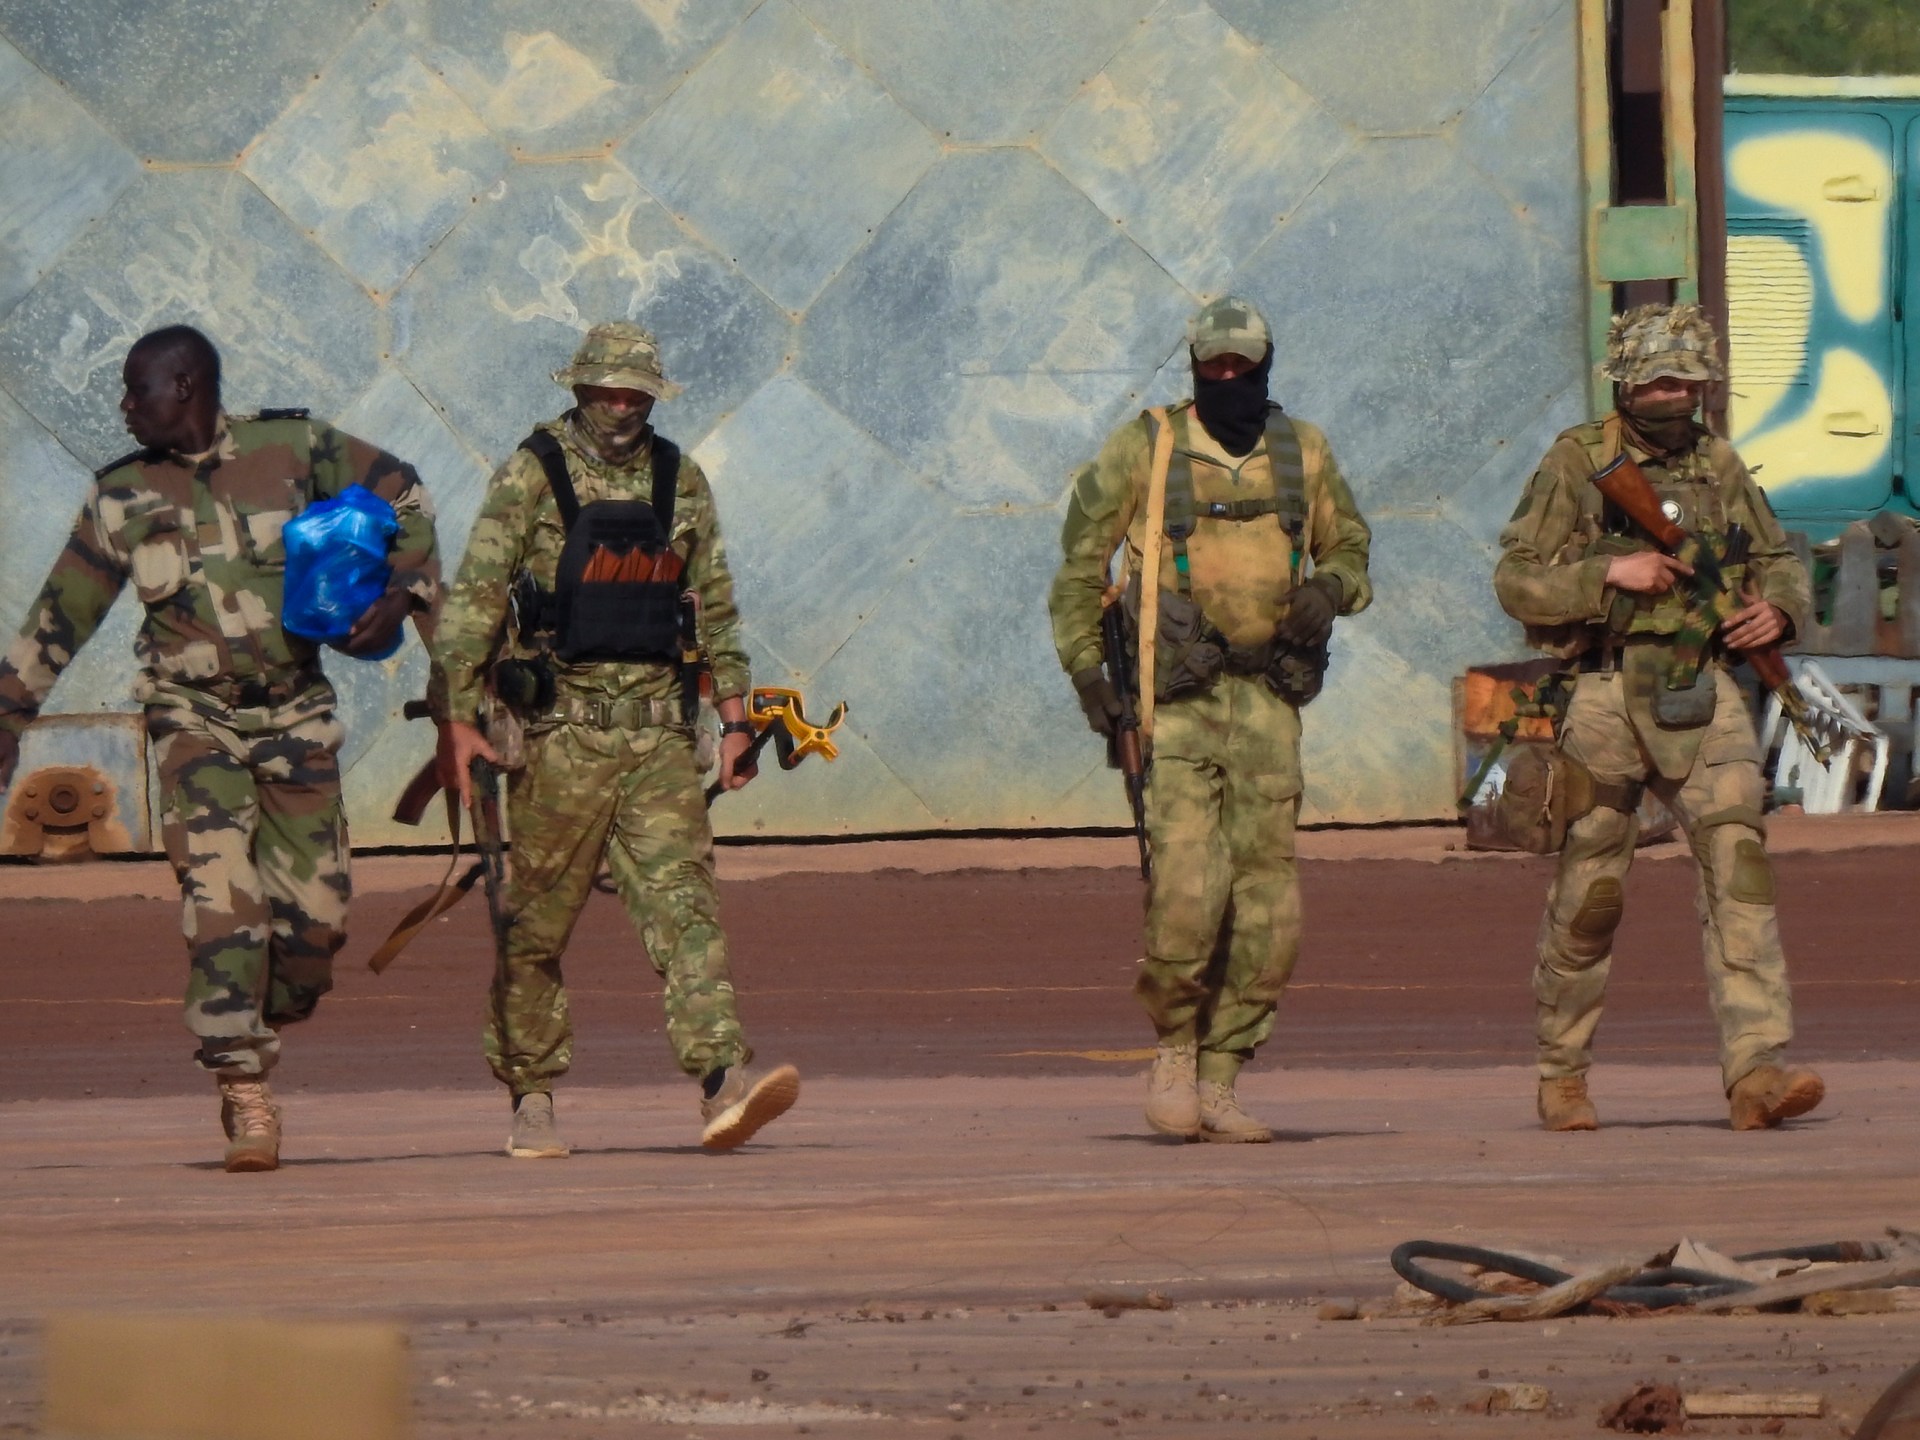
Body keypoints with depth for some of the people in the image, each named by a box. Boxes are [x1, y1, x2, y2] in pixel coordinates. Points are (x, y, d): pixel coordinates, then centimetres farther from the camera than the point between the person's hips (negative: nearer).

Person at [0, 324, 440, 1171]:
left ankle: (254, 1033, 27)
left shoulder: (294, 449, 0)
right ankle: (244, 1097, -17)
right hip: (195, 719, -1)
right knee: (222, 900, -18)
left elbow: (403, 498, 10)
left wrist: (402, 592, -6)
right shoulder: (123, 496, 2)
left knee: (315, 915, -2)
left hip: (294, 718, 1)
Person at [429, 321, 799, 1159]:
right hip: (562, 723, -3)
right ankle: (531, 1104, 13)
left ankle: (724, 1079, -22)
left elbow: (715, 606, 18)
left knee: (682, 896, -10)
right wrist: (456, 719, -13)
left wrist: (736, 718, 12)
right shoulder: (532, 477, -2)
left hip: (660, 721, 3)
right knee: (538, 920, 3)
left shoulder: (680, 483, 12)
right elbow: (474, 598, -6)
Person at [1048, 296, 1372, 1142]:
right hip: (1176, 693, -3)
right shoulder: (1143, 450, 1)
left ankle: (1217, 1081, 8)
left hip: (1267, 696, 3)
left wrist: (1333, 589, -2)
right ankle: (1175, 1051, 5)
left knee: (1267, 904, -2)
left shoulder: (1302, 454, 10)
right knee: (1188, 885, -16)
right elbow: (1080, 561, 6)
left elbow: (1350, 547, 22)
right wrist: (1084, 665, -5)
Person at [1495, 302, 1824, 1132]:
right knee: (1590, 893, 4)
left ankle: (1756, 1069, -22)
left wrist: (1778, 608, 0)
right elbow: (1517, 580, -4)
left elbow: (1779, 560, 21)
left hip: (1701, 693, 3)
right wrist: (1610, 572, -17)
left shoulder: (1718, 465, 11)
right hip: (1603, 696, -3)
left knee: (1737, 857, -15)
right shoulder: (1578, 463, 0)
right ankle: (1562, 1075, 22)